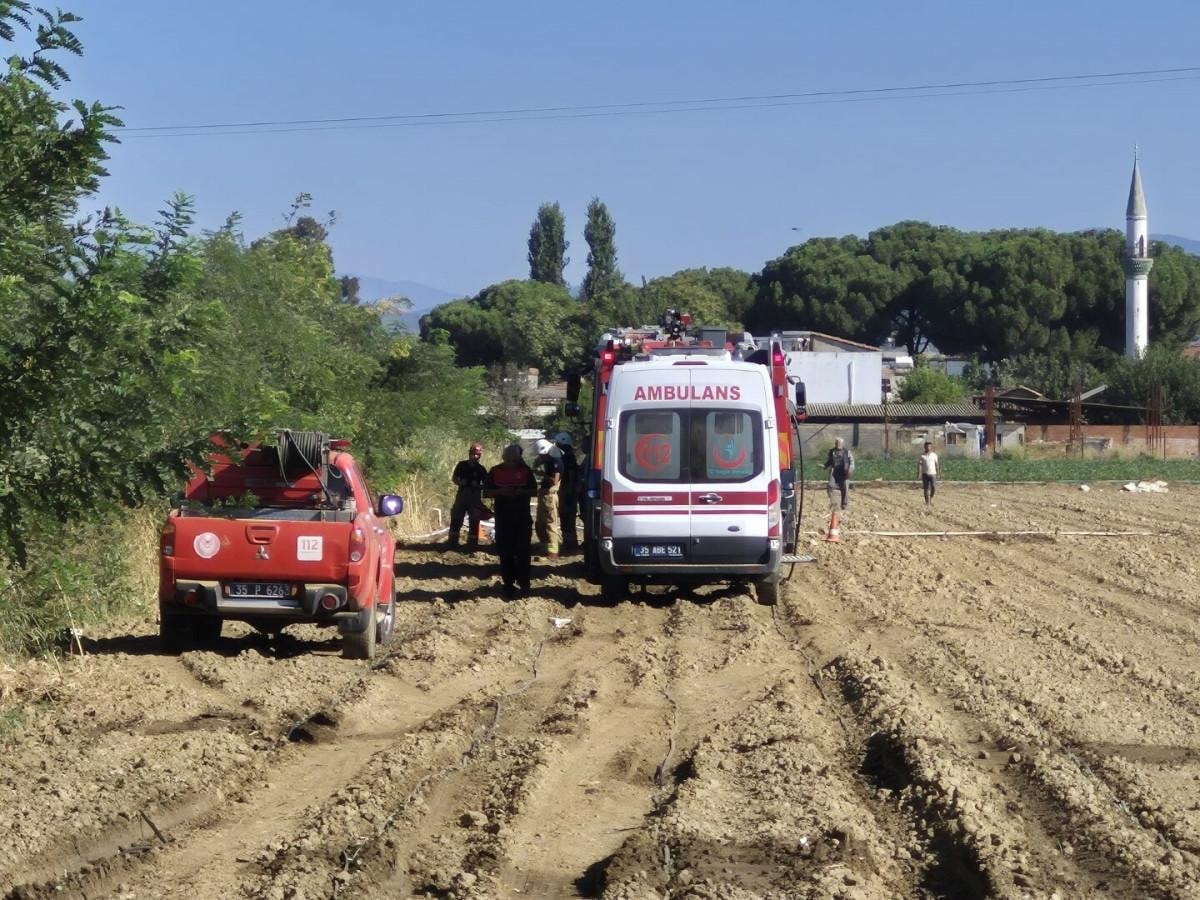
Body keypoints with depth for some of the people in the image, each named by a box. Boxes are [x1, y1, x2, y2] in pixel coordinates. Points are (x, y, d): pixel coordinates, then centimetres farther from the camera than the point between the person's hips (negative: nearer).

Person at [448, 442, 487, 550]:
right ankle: (453, 542, 11)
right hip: (461, 495, 1)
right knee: (456, 519, 3)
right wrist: (460, 482, -12)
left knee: (474, 522, 2)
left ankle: (472, 543, 9)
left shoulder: (481, 469, -1)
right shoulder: (462, 465, 2)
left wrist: (478, 486, -18)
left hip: (474, 497, -1)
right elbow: (454, 478, 7)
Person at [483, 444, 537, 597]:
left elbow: (534, 491, 6)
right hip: (503, 517, 0)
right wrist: (500, 491, -16)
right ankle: (508, 583, 7)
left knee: (523, 551, 0)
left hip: (522, 517, 0)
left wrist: (521, 492, -15)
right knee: (505, 551, 1)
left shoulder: (525, 470, 3)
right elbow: (486, 492, 3)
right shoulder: (495, 471, 2)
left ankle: (523, 582, 8)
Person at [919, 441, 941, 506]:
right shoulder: (922, 456, 2)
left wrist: (938, 472, 10)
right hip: (925, 474, 0)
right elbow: (919, 464, 0)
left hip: (933, 473, 0)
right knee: (926, 488, -1)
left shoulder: (934, 455, 6)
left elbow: (937, 464, 12)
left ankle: (931, 496, 17)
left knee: (933, 487, -12)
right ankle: (927, 502, 5)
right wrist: (919, 472, -10)